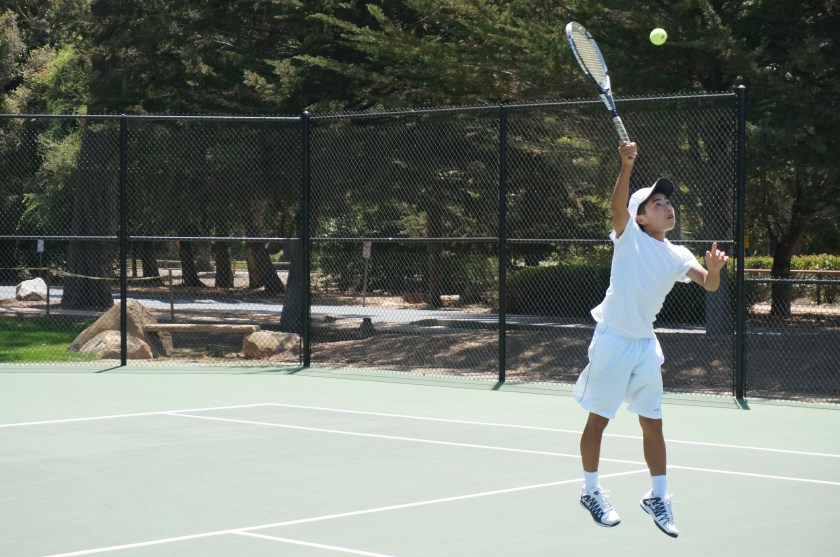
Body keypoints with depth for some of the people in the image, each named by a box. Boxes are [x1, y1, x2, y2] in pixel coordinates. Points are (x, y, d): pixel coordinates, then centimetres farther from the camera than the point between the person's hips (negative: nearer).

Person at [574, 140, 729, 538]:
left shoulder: (677, 256, 4)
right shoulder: (630, 237, -9)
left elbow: (709, 285, -7)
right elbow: (618, 204, -28)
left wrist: (714, 269, -30)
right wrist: (627, 165, -43)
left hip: (646, 345, 5)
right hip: (613, 341, -5)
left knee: (653, 423, 8)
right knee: (598, 420, 4)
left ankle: (657, 497, 19)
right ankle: (591, 491, 18)